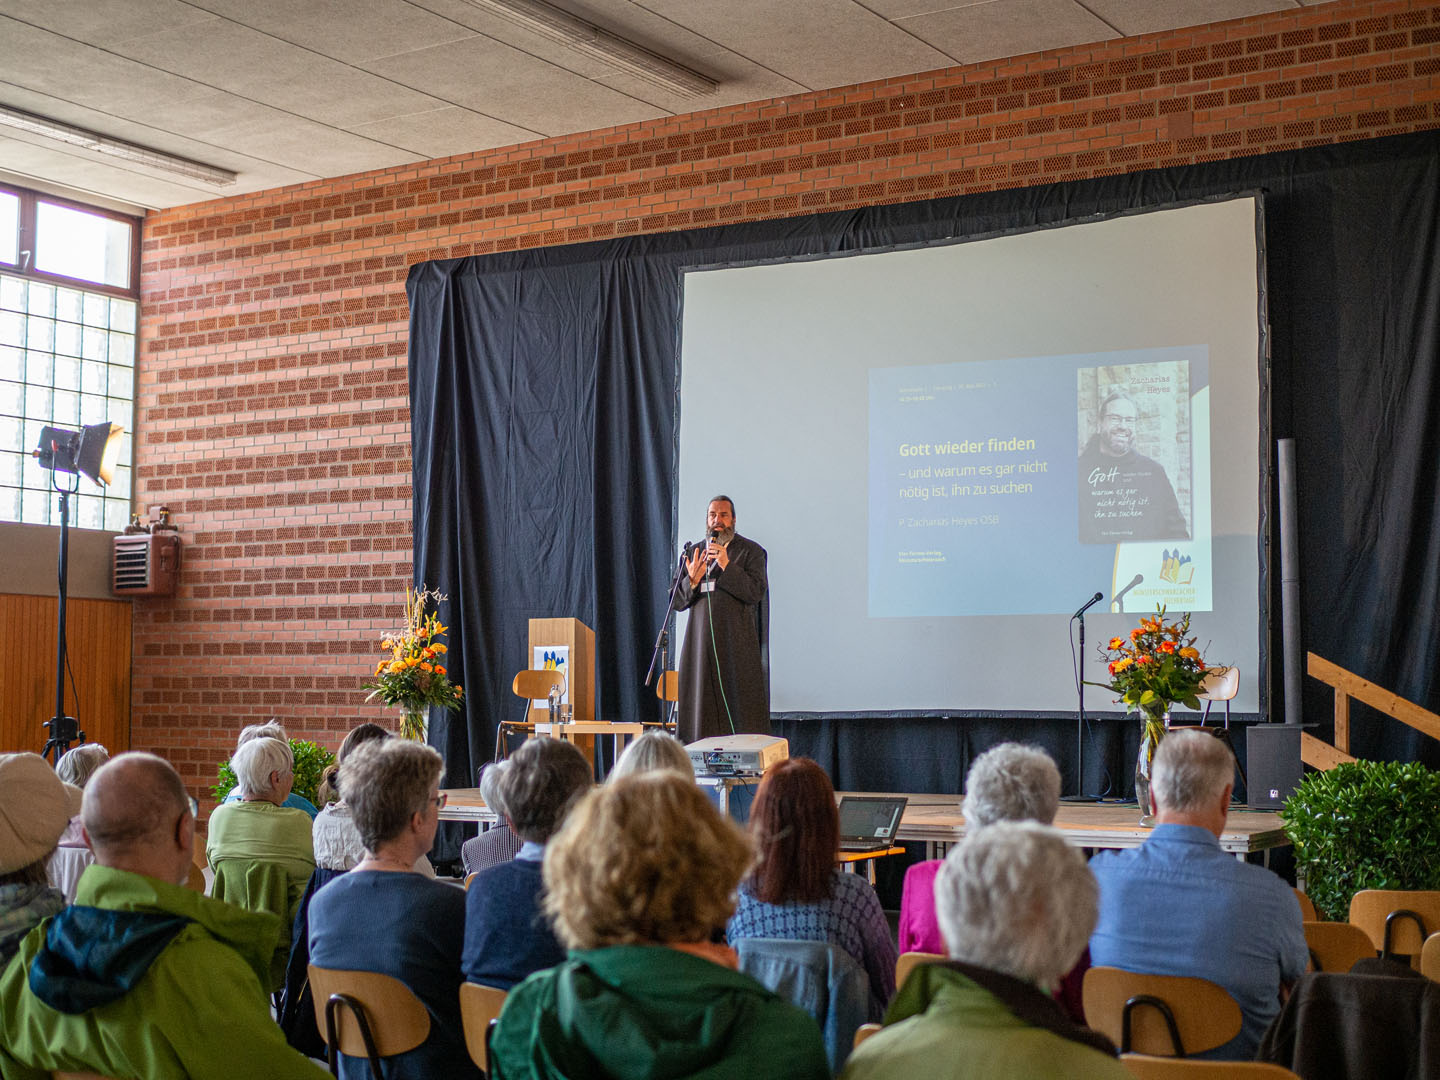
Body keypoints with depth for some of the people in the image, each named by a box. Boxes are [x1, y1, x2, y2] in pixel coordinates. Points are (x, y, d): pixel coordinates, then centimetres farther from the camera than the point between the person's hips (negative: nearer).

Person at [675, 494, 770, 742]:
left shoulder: (750, 551, 4)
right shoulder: (693, 553, 16)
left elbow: (756, 592, -9)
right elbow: (677, 602, 13)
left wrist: (726, 566, -17)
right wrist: (692, 579, -7)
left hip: (736, 646, -4)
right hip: (700, 644, 4)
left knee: (741, 711, -7)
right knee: (702, 709, -1)